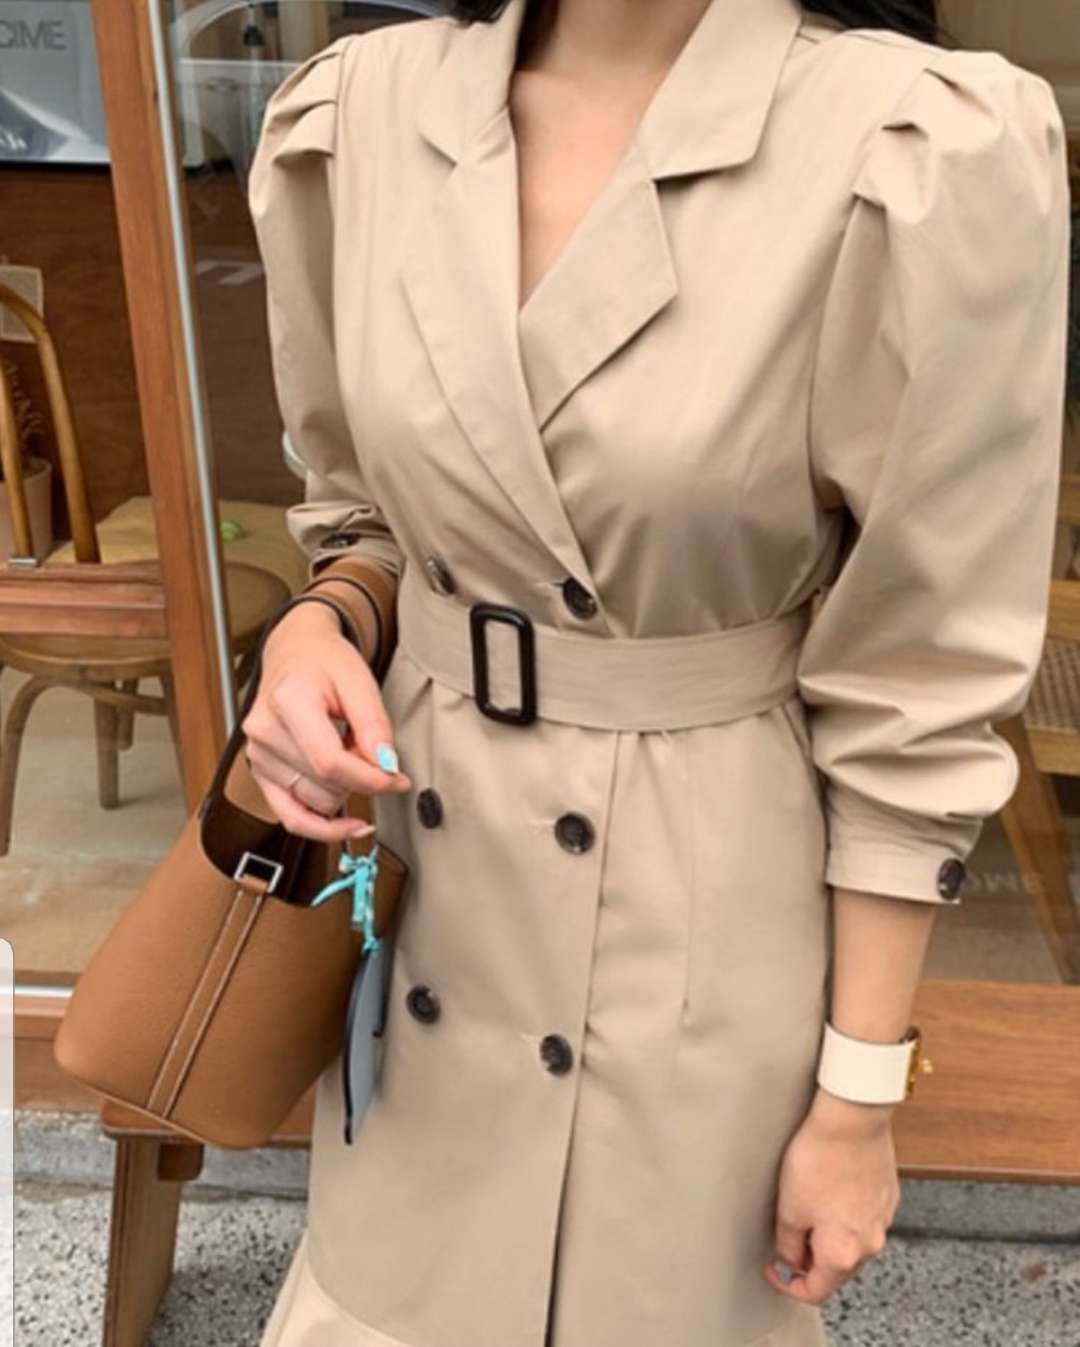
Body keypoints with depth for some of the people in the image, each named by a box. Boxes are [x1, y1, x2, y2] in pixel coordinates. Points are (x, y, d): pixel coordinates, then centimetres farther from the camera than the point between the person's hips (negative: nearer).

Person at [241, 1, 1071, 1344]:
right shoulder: (359, 113, -6)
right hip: (422, 858, 4)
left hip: (703, 911, -3)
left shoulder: (921, 152, -20)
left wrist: (859, 1097, -6)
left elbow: (917, 699, -13)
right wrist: (320, 628, -13)